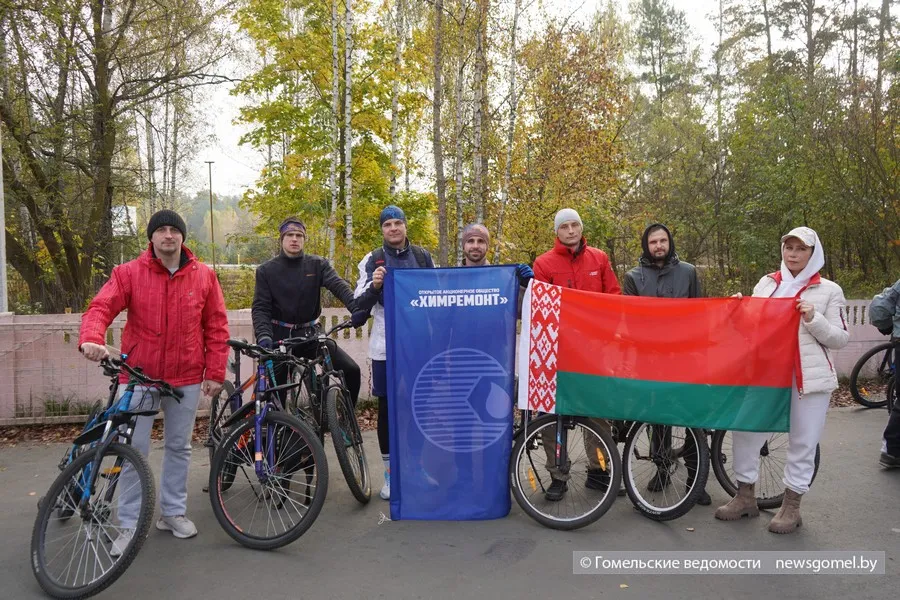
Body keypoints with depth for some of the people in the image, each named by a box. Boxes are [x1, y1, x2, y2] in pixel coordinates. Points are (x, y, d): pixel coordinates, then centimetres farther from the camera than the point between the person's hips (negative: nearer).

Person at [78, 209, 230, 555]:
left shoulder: (204, 276, 1)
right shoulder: (128, 273, -3)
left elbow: (216, 327, 3)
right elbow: (101, 308, -12)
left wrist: (215, 373, 0)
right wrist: (91, 339, -34)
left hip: (186, 378, 2)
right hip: (138, 375, -1)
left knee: (179, 447, 13)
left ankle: (173, 512, 29)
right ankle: (129, 525, 15)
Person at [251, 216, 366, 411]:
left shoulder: (317, 265, 1)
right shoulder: (266, 270, 0)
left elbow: (339, 285, -16)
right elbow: (260, 307, -6)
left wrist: (356, 307, -37)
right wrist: (263, 335, -26)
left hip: (310, 334, 1)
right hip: (280, 336, -1)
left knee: (351, 371, -11)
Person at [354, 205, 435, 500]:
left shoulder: (423, 257, 9)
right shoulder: (372, 260, 2)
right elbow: (360, 305, -1)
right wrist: (374, 286, -20)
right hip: (385, 344, -1)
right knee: (387, 407, 5)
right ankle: (390, 474, 16)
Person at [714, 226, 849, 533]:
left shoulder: (829, 290, 2)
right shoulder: (766, 283, 10)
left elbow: (840, 339, 0)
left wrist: (813, 319, -15)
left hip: (810, 377, -3)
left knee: (802, 442, 5)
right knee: (744, 430, 2)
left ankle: (791, 506, 19)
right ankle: (745, 496, 18)